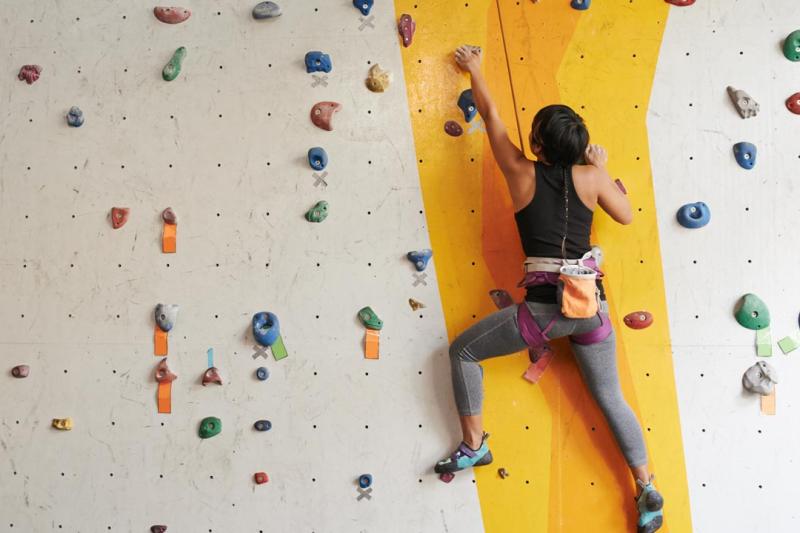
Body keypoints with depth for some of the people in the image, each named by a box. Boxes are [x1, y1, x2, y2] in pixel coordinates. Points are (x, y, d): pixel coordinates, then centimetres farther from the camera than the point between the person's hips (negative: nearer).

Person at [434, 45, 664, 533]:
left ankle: (474, 445, 18)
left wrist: (475, 70, 26)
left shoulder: (522, 173, -2)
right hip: (591, 305, 3)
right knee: (611, 398, 17)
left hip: (543, 306, -3)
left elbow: (491, 115, 12)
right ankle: (648, 492, 14)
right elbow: (626, 215, 17)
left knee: (463, 351, 17)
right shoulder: (591, 175, 1)